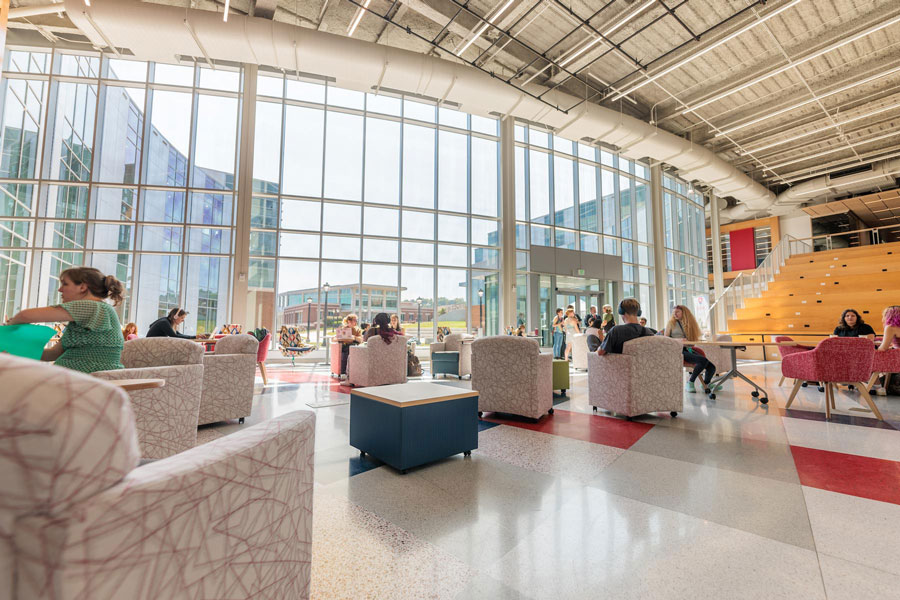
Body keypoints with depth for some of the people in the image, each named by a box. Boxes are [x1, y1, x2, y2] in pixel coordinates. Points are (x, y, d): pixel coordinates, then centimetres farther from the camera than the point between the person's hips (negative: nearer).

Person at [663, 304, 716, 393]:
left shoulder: (690, 323, 20)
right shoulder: (671, 323, 9)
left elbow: (694, 339, 20)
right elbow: (665, 339, 1)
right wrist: (678, 339, -13)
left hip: (689, 349, 5)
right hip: (677, 350, -5)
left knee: (712, 367, -11)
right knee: (703, 360, -27)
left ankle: (706, 384, 21)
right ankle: (690, 383, -11)